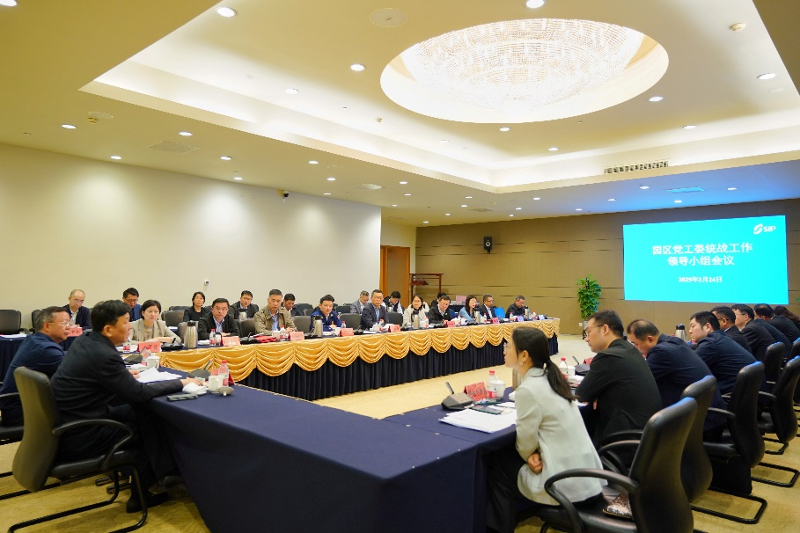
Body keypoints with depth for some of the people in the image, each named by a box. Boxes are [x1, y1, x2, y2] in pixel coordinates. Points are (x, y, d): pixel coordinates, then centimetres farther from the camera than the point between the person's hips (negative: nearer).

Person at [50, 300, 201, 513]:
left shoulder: (83, 340, 0)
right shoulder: (104, 355, -26)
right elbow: (139, 393, -20)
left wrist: (124, 374, 8)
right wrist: (180, 383, -10)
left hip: (63, 423, 8)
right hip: (77, 437, -8)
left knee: (137, 411, 14)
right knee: (149, 425, 7)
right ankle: (139, 496, 21)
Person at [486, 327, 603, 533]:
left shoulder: (528, 389, -21)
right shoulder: (551, 378, 5)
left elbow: (525, 443, -11)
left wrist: (531, 457, 9)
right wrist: (536, 455, -2)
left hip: (568, 485, -8)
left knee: (497, 465, 11)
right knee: (509, 456, 22)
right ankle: (518, 515, 36)